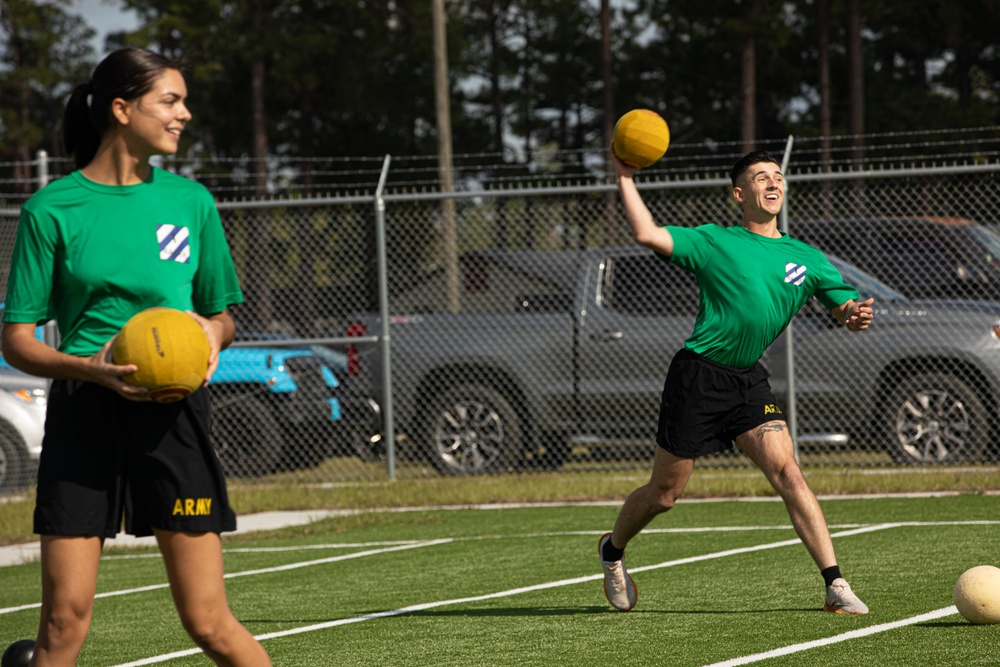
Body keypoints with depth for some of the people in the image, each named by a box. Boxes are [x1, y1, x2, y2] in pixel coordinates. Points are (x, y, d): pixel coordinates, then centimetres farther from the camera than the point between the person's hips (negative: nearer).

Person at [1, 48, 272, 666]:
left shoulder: (191, 202, 9)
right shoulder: (52, 210, -1)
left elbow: (222, 313, 21)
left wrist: (213, 335, -3)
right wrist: (90, 368, -18)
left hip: (172, 412, 2)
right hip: (84, 412, -2)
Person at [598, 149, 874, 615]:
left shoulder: (806, 258, 9)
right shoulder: (716, 242, -1)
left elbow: (846, 307, 6)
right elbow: (647, 234, -12)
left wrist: (855, 314, -17)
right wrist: (625, 178, -13)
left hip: (749, 382, 3)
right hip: (697, 376, -3)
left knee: (787, 472, -16)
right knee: (664, 494, 5)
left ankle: (835, 586, -21)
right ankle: (613, 550, 36)